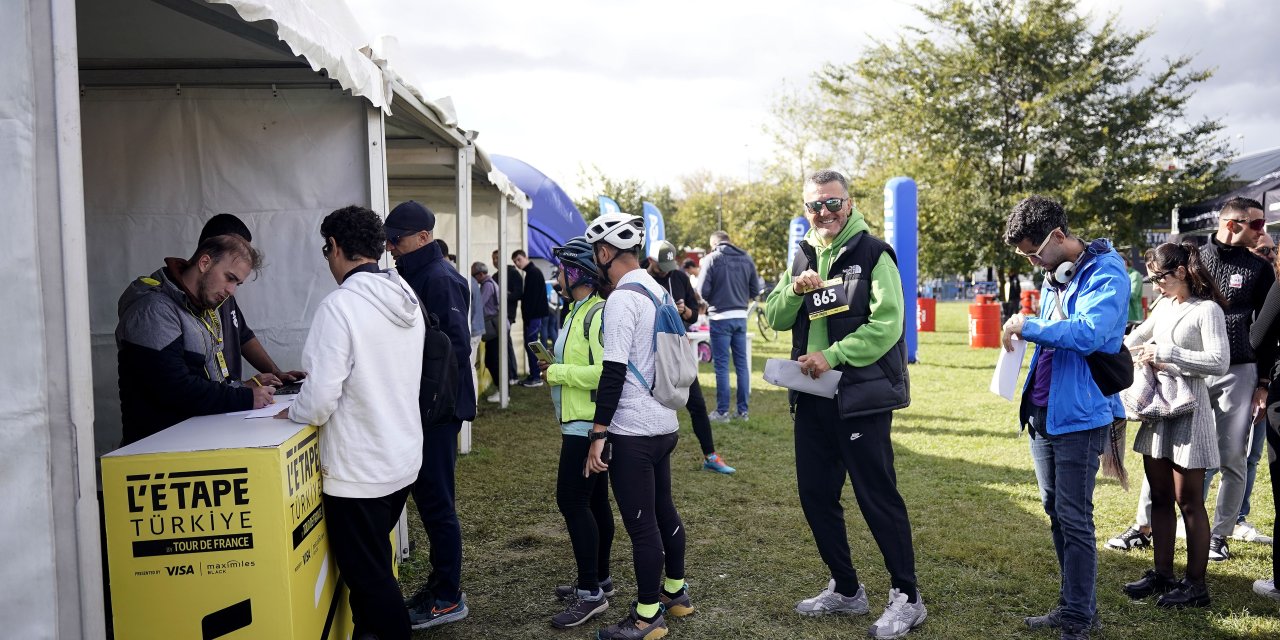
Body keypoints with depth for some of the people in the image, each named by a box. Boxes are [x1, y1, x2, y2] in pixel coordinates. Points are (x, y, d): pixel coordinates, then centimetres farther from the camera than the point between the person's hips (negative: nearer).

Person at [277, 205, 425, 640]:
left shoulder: (340, 305, -20)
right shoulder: (407, 299, 3)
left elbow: (321, 400, -22)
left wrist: (292, 412, -1)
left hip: (359, 469, -8)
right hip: (403, 458, 8)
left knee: (368, 575, 6)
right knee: (374, 565, 24)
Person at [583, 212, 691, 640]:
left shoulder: (622, 299, -17)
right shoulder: (658, 290, 11)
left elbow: (613, 373, -20)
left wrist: (597, 434, -16)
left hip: (632, 432, -9)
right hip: (664, 424, 9)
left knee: (641, 525, 1)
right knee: (663, 510, 20)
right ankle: (675, 593, 34)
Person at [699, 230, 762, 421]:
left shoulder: (711, 259, -8)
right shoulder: (746, 259, 5)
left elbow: (703, 291, -12)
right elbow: (755, 290, 6)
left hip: (720, 317, -4)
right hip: (741, 316, 4)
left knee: (722, 365, 2)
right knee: (742, 364, 12)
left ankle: (722, 411, 7)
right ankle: (743, 410, 16)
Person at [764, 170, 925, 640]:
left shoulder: (873, 253, -8)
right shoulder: (803, 257, 11)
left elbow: (886, 324, -18)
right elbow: (775, 318, 5)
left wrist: (832, 355, -20)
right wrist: (795, 289, -13)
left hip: (861, 398, -7)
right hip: (812, 398, 7)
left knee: (878, 497, -1)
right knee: (816, 496, 12)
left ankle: (906, 598, 16)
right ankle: (846, 591, 29)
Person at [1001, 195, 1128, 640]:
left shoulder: (1106, 274, -13)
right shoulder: (1054, 276, 13)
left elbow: (1089, 333, -28)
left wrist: (1027, 326, -19)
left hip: (1079, 416, -9)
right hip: (1042, 414, 9)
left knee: (1074, 519, -3)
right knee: (1056, 513, 15)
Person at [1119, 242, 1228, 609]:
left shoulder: (1207, 310, -10)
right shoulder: (1165, 307, 11)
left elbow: (1219, 361, -20)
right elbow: (1138, 337, 27)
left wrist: (1166, 353, -21)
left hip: (1187, 408, -7)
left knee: (1189, 501, 0)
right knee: (1160, 497, 12)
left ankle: (1196, 585, 10)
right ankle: (1162, 574, 22)